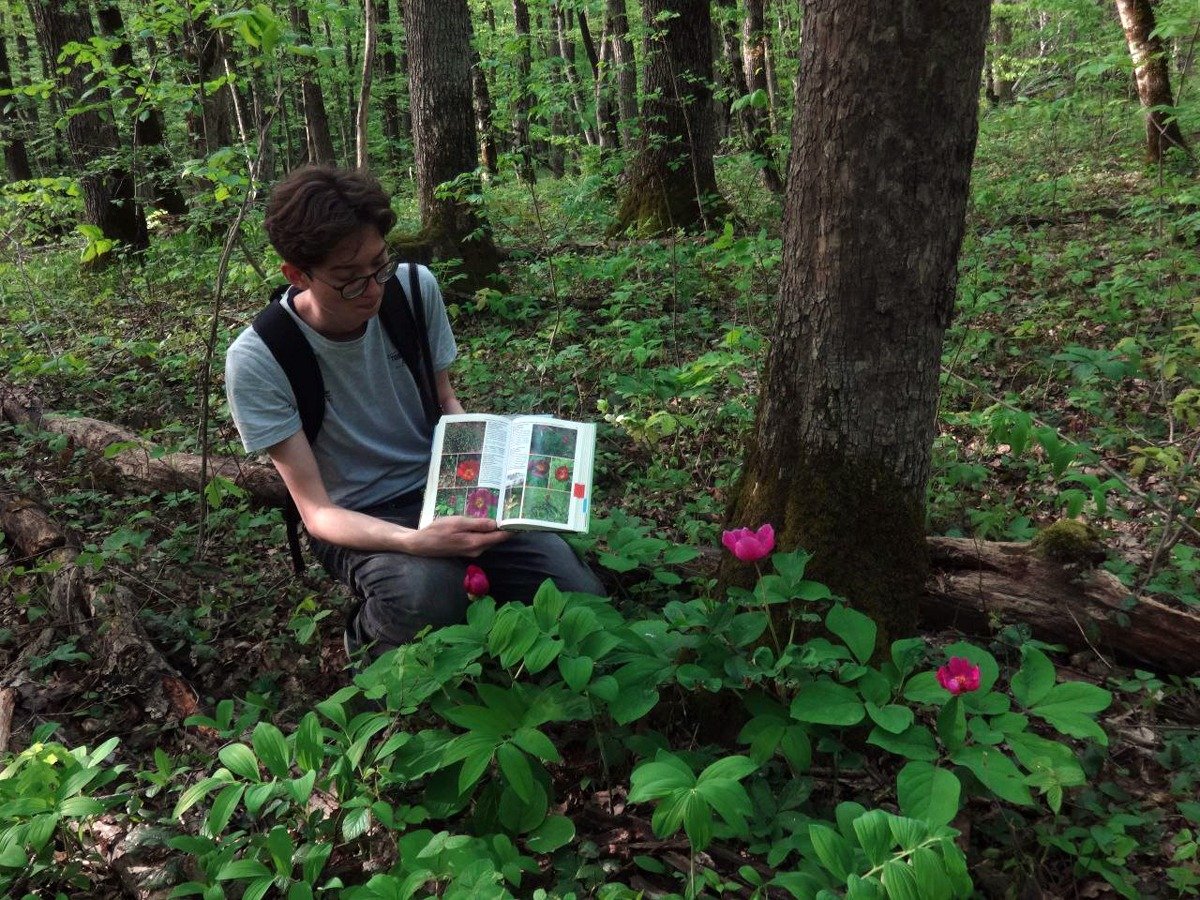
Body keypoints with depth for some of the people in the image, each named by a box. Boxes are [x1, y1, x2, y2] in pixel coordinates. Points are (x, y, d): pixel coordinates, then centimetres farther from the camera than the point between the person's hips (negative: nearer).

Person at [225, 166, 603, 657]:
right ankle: (369, 635, -3)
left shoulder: (415, 289, -8)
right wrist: (414, 542, -37)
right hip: (353, 520, -3)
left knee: (579, 593, -19)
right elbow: (316, 512, -18)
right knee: (425, 590, -38)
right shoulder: (257, 360, -19)